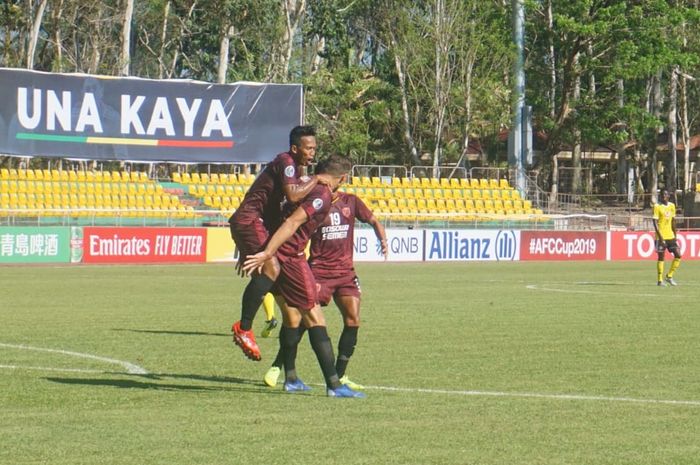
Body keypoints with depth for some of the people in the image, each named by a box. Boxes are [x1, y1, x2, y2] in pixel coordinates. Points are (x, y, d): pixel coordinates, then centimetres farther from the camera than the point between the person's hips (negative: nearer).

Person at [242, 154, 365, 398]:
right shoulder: (322, 195, -12)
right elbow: (292, 223, -21)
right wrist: (267, 254, -25)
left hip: (277, 257, 9)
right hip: (291, 257, -9)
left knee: (292, 317, 21)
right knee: (315, 318, -6)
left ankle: (291, 379, 30)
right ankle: (334, 385, -7)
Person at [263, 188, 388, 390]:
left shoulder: (350, 201, 7)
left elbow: (373, 221, 17)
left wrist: (383, 240, -1)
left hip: (345, 271, 3)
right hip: (319, 270, -3)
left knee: (353, 319, -9)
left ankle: (339, 375, 0)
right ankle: (276, 367, 3)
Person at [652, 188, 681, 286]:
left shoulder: (672, 206, 10)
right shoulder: (657, 206, -8)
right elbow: (655, 222, -12)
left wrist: (675, 235, 15)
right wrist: (660, 237, -19)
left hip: (671, 236, 6)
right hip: (661, 237, -6)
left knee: (678, 255, 0)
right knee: (661, 257, -1)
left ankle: (669, 276, 13)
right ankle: (660, 280, 7)